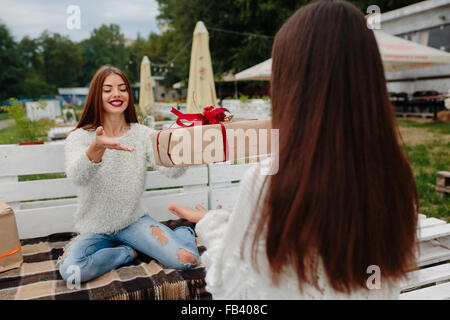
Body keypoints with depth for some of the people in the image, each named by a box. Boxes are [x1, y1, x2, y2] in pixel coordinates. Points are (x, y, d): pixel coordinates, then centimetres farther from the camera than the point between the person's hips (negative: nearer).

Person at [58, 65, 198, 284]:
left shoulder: (142, 134, -2)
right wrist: (97, 148, -49)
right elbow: (76, 177, -28)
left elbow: (172, 170, -18)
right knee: (70, 271, -30)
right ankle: (130, 251, -4)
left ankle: (184, 232, 13)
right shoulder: (79, 137, -7)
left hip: (134, 221, 0)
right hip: (95, 228, 1)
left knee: (186, 260, -21)